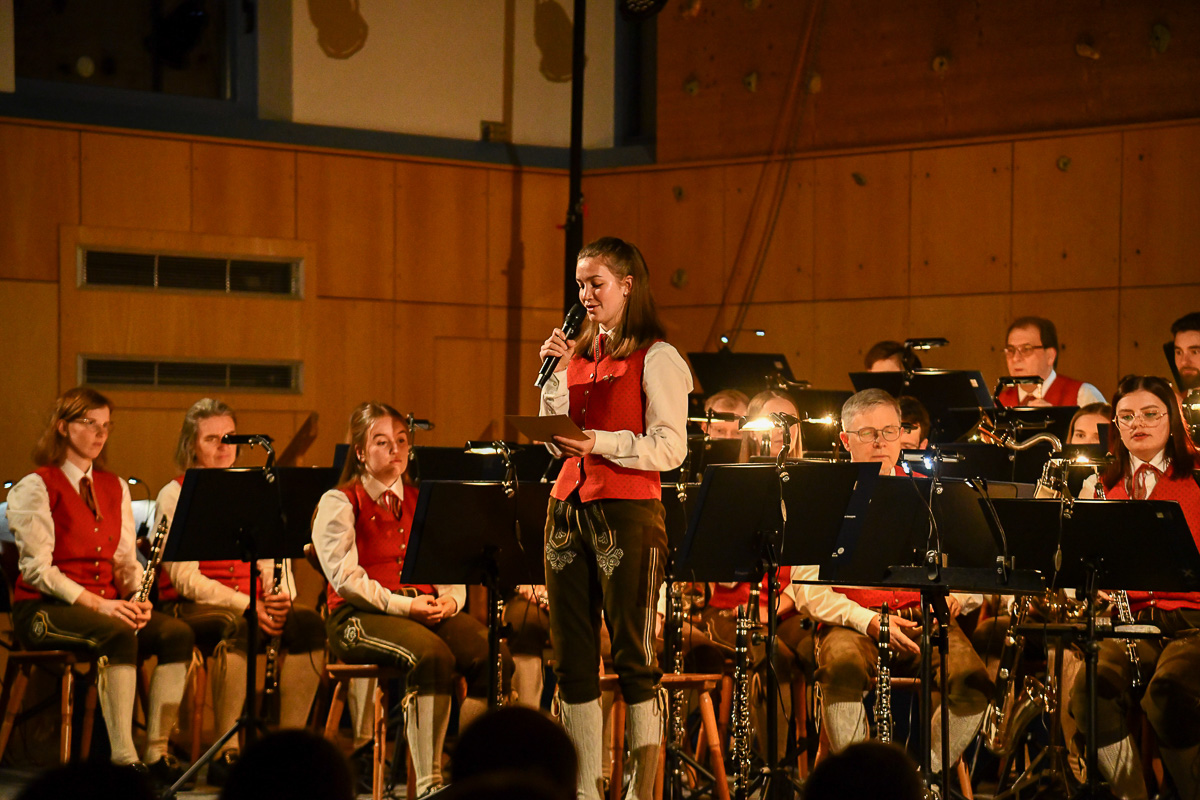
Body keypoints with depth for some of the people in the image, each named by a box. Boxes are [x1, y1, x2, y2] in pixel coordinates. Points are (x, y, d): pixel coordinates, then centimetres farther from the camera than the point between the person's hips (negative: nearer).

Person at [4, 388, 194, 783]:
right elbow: (38, 569, -12)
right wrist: (95, 603, -23)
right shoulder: (36, 487, -4)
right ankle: (123, 757, -37)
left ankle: (157, 752, -21)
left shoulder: (115, 488, 17)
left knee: (177, 633, -21)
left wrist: (137, 596, -8)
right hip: (44, 609, -6)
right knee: (117, 635, -36)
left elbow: (126, 558, 15)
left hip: (107, 605, 6)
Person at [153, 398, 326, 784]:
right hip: (191, 608, -5)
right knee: (238, 627, -38)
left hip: (254, 606, 5)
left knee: (309, 623, -26)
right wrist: (245, 605, -22)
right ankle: (226, 754, -36)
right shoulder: (174, 496, 1)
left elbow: (273, 560, 11)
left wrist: (279, 597, -13)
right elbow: (185, 577, -9)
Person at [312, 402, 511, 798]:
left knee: (495, 657, -23)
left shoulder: (421, 502, 22)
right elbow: (346, 578, -9)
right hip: (360, 617, -6)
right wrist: (401, 604, -18)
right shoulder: (339, 503, 3)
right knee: (433, 656, -37)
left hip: (427, 610, 6)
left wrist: (450, 599, -6)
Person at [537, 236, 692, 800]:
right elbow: (558, 442, 15)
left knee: (633, 656, -4)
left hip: (627, 511, -7)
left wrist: (599, 443, -20)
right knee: (573, 658, 6)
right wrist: (555, 373, 5)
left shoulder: (655, 358, -4)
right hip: (569, 507, 7)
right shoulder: (580, 353, 16)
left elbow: (670, 448, -11)